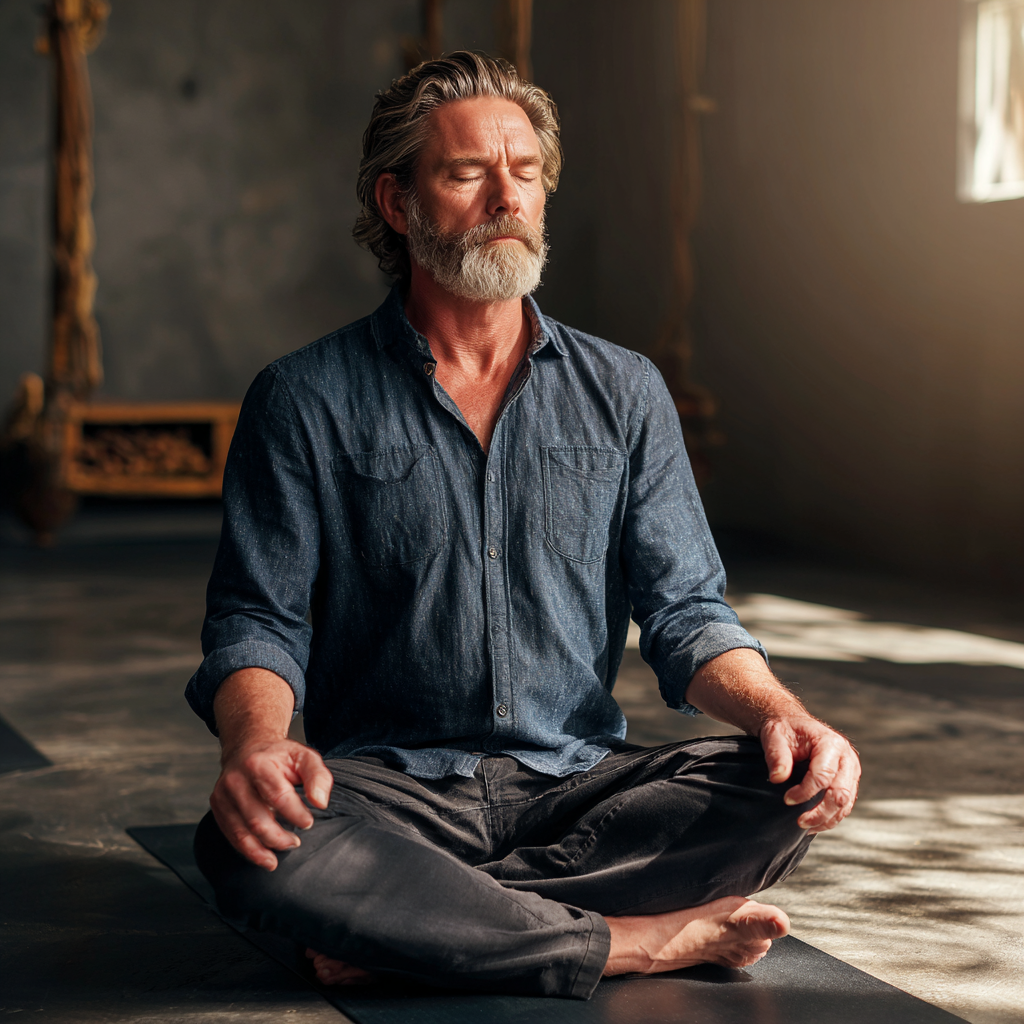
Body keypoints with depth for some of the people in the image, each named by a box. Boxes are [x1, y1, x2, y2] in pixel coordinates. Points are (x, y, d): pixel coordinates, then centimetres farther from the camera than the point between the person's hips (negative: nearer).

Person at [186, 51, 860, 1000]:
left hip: (578, 785, 3)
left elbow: (684, 610, 7)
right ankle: (637, 940, -23)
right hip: (389, 791, -2)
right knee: (247, 843, -34)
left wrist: (776, 710, -16)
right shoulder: (305, 400, 2)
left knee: (788, 789, -24)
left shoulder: (624, 393, 10)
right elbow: (257, 621, -2)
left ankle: (403, 923, -24)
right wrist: (255, 742, -26)